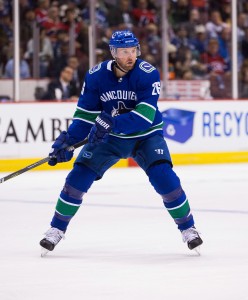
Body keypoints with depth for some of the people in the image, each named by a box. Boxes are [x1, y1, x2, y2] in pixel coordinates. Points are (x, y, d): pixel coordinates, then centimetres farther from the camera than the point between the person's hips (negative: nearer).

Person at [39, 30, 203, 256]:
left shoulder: (148, 74, -23)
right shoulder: (96, 76, -14)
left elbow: (145, 115, -32)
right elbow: (85, 114, -7)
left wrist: (112, 122, -45)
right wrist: (68, 140, -20)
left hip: (145, 136, -2)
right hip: (108, 137, 2)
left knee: (164, 176, -21)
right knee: (79, 176, -10)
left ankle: (188, 228, -3)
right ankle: (57, 229, 5)